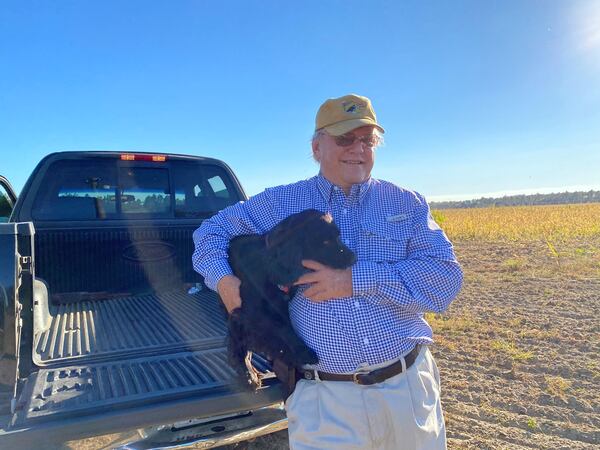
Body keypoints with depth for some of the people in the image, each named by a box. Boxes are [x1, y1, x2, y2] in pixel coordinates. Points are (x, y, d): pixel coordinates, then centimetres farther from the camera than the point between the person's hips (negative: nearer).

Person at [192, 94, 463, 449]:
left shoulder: (406, 203, 3)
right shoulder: (279, 203, 3)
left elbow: (447, 278, -8)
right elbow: (212, 230, 13)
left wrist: (356, 280, -18)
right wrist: (223, 279, -8)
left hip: (409, 387, 2)